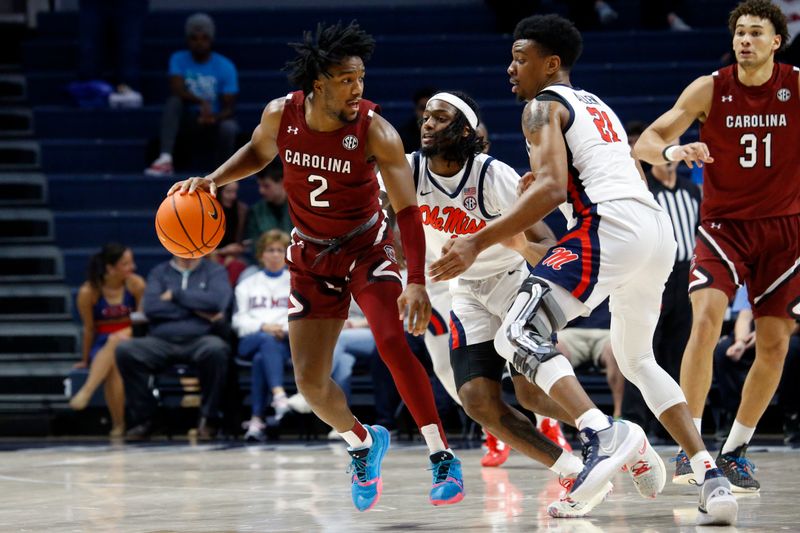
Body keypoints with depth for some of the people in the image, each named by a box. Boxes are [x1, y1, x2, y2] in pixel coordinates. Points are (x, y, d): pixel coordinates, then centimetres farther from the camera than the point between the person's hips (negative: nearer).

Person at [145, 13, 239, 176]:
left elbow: (229, 107, -10)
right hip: (188, 119, 2)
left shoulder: (225, 66, -6)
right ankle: (166, 159, -39)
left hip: (215, 119, -1)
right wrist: (201, 102, -36)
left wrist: (214, 118, -33)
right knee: (174, 100, -28)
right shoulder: (179, 60, -1)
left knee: (229, 127, -35)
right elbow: (177, 89, -18)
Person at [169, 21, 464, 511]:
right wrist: (211, 181, -5)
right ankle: (364, 443, 28)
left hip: (366, 246, -3)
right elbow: (259, 152, 11)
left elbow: (408, 210, -24)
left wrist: (416, 283, -34)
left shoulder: (375, 131, -24)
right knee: (310, 379, -2)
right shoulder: (281, 115, -14)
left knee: (393, 344, -27)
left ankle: (443, 459, -18)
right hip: (312, 256, 4)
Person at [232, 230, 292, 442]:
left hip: (287, 341, -1)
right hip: (251, 341, 1)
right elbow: (239, 320, 13)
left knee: (261, 358, -37)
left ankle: (257, 420, -47)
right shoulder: (248, 285, 27)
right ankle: (279, 397, -60)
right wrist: (263, 326, -8)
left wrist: (285, 328, -13)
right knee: (268, 341, -39)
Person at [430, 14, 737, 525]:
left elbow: (552, 188, -11)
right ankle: (712, 479, 15)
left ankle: (603, 432, -35)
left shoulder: (543, 106, 5)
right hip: (659, 228, 9)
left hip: (610, 225, -9)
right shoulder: (599, 106, 31)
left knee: (518, 337, -11)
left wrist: (479, 242, -13)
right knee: (637, 358, 27)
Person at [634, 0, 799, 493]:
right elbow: (645, 143, -11)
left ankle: (735, 451, 17)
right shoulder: (710, 90, -8)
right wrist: (673, 151, -33)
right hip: (723, 225, -2)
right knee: (706, 319, -22)